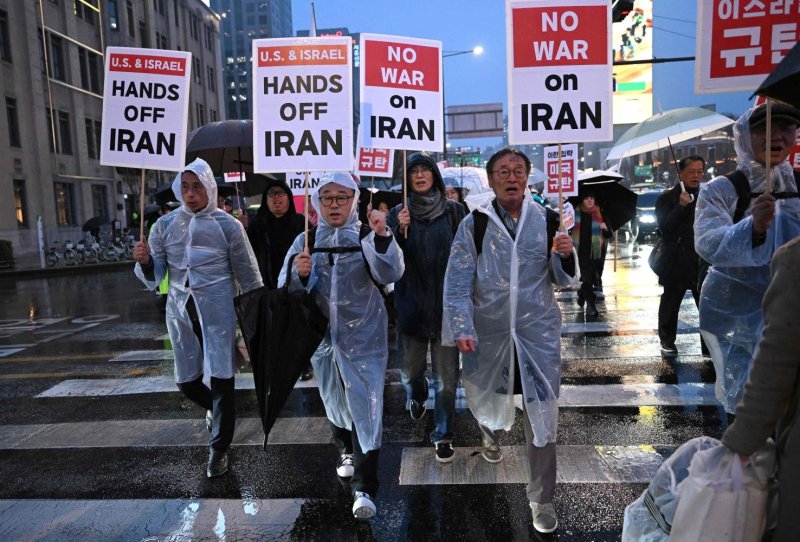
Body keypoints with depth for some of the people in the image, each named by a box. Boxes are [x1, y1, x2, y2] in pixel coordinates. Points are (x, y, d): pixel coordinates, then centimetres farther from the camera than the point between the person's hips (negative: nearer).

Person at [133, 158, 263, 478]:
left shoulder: (227, 225, -5)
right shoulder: (165, 225, 4)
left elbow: (247, 273, 0)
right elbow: (155, 274, 4)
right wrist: (145, 261, -19)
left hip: (217, 310, -3)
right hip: (179, 310, 4)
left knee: (221, 378, -1)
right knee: (186, 381, 12)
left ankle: (219, 449, 17)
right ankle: (216, 409, 45)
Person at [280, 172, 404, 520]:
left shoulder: (367, 237, -4)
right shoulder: (306, 240, 3)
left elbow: (390, 274, -20)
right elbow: (287, 289, -1)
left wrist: (382, 236, -35)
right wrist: (299, 273, -23)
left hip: (364, 337, -3)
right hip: (323, 336, 4)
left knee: (365, 406, -4)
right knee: (334, 401, 20)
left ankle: (363, 489, 6)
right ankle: (346, 451, 47)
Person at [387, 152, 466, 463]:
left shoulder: (453, 210, 0)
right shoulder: (399, 214, 3)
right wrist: (400, 231, -18)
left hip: (446, 303, -1)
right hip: (412, 304, 1)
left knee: (446, 374, 1)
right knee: (411, 369, 14)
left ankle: (443, 436, 17)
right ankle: (416, 398, 48)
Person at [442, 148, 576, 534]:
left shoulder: (547, 220, 1)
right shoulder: (474, 224, -5)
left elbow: (563, 280, 6)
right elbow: (458, 281, -7)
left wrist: (566, 255, -15)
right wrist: (462, 329, -16)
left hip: (538, 332, 1)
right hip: (488, 332, 0)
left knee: (541, 417, 2)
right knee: (487, 401, 19)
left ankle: (542, 500, 22)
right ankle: (491, 437, 56)